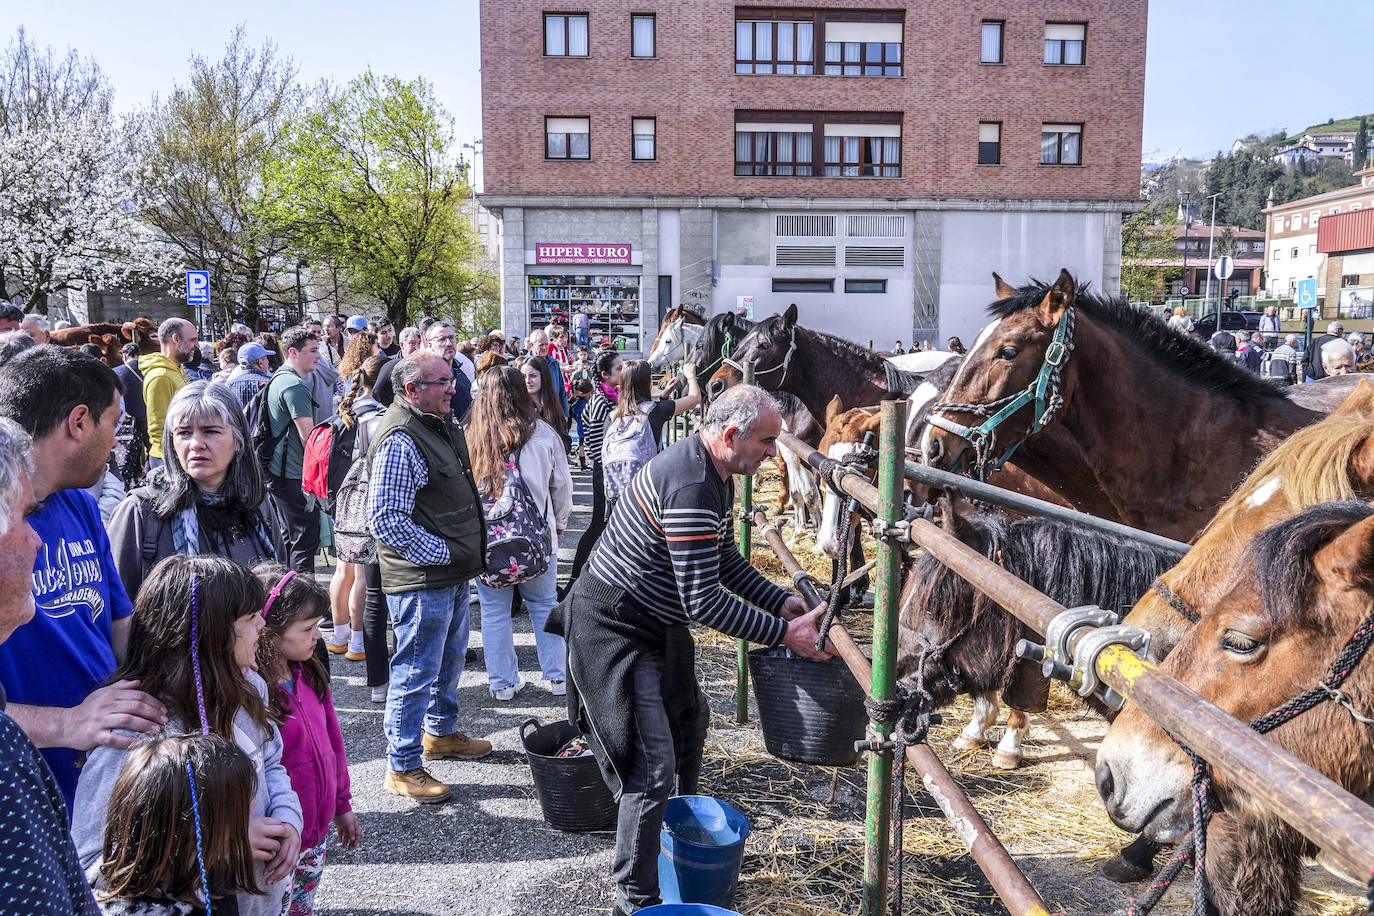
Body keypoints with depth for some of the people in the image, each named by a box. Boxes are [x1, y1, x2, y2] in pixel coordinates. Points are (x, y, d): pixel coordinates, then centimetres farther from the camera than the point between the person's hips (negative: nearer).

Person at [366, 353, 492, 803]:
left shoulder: (441, 424, 10)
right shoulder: (399, 439, -22)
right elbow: (388, 519, -27)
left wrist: (470, 551, 15)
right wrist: (443, 553, -20)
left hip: (453, 573, 10)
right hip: (422, 579, -10)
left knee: (450, 658, 24)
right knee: (416, 672, 1)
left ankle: (441, 732, 44)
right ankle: (403, 767, 16)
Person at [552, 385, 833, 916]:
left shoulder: (714, 475, 4)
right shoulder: (691, 488, -29)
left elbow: (726, 562, 14)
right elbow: (704, 601, -29)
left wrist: (782, 601, 3)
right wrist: (782, 633, -21)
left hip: (653, 624, 11)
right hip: (612, 630, -11)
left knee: (689, 721, 26)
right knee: (653, 766, -10)